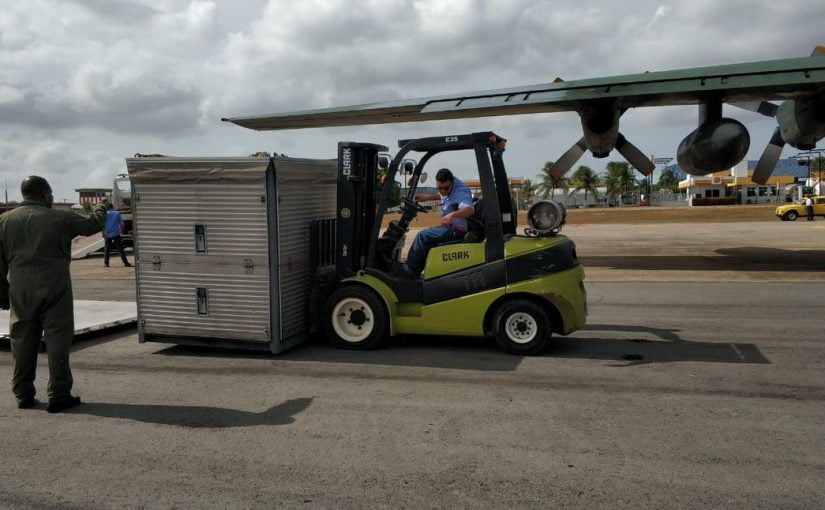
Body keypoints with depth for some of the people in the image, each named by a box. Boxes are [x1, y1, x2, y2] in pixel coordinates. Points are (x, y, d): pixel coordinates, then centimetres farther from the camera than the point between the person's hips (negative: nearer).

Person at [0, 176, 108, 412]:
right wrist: (100, 209, 31)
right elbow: (93, 225, 10)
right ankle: (59, 395, 1)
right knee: (57, 340, 1)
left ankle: (23, 395, 20)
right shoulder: (60, 218, -5)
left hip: (20, 293, 4)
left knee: (23, 341, 12)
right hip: (54, 290, -4)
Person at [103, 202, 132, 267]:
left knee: (107, 249, 12)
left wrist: (103, 234, -3)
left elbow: (103, 224, -3)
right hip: (116, 234, -1)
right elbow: (121, 224, 1)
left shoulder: (106, 214, 4)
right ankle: (125, 263, -5)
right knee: (120, 249, 0)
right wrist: (121, 232, 11)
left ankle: (106, 263, 11)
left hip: (107, 234, 1)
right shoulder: (117, 213, 5)